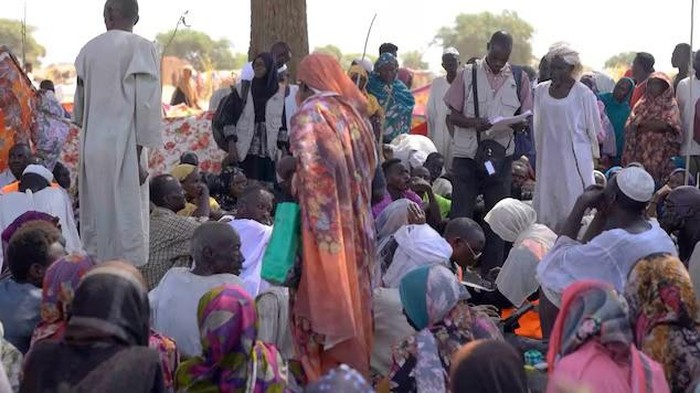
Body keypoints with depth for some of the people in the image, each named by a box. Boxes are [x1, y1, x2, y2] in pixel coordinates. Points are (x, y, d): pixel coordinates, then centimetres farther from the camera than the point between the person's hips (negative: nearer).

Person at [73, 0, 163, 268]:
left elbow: (79, 107, 16)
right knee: (127, 219, -2)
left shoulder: (89, 49, 8)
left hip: (92, 147, 5)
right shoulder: (142, 49, -7)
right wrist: (140, 156, -10)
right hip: (124, 147, -5)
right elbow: (146, 104, -13)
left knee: (96, 220, 13)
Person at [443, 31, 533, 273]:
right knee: (461, 215, -1)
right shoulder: (468, 75, -2)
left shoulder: (519, 78, 4)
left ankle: (493, 270, 17)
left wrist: (515, 124, -17)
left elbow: (525, 119, 7)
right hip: (466, 154, -2)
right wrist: (473, 122, -21)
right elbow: (453, 116, 0)